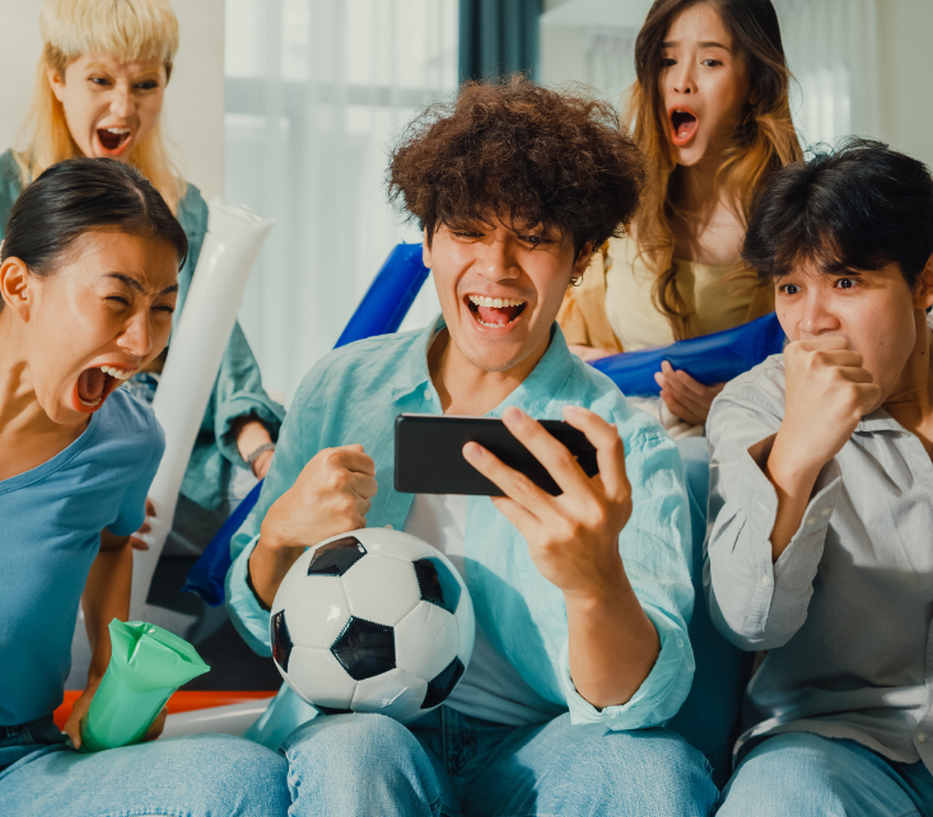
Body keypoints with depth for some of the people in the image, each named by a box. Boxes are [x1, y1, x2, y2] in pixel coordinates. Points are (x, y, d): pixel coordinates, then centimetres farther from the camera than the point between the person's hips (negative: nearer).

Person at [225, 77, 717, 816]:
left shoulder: (628, 446, -3)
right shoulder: (344, 388, 5)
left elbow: (637, 703, -16)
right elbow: (264, 628, 11)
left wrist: (595, 582, -39)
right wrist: (281, 535, -12)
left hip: (529, 748, -1)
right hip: (351, 721, 2)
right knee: (356, 754, -33)